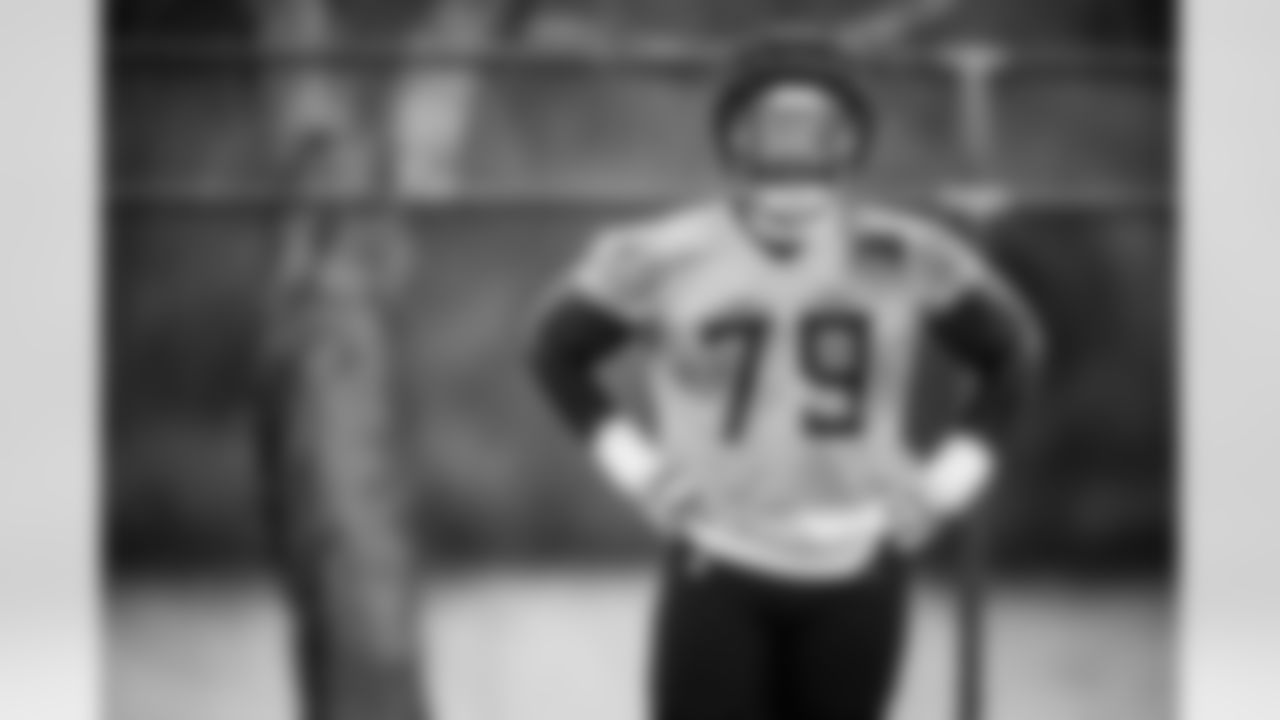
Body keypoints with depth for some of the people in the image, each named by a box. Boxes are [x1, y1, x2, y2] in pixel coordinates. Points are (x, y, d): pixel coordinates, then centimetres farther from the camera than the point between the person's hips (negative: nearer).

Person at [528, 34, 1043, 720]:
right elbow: (560, 353, 9)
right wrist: (634, 465, 0)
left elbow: (1009, 355, 12)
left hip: (856, 569, 2)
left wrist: (947, 479, 3)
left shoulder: (905, 262, -2)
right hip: (719, 566, -2)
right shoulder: (665, 258, -6)